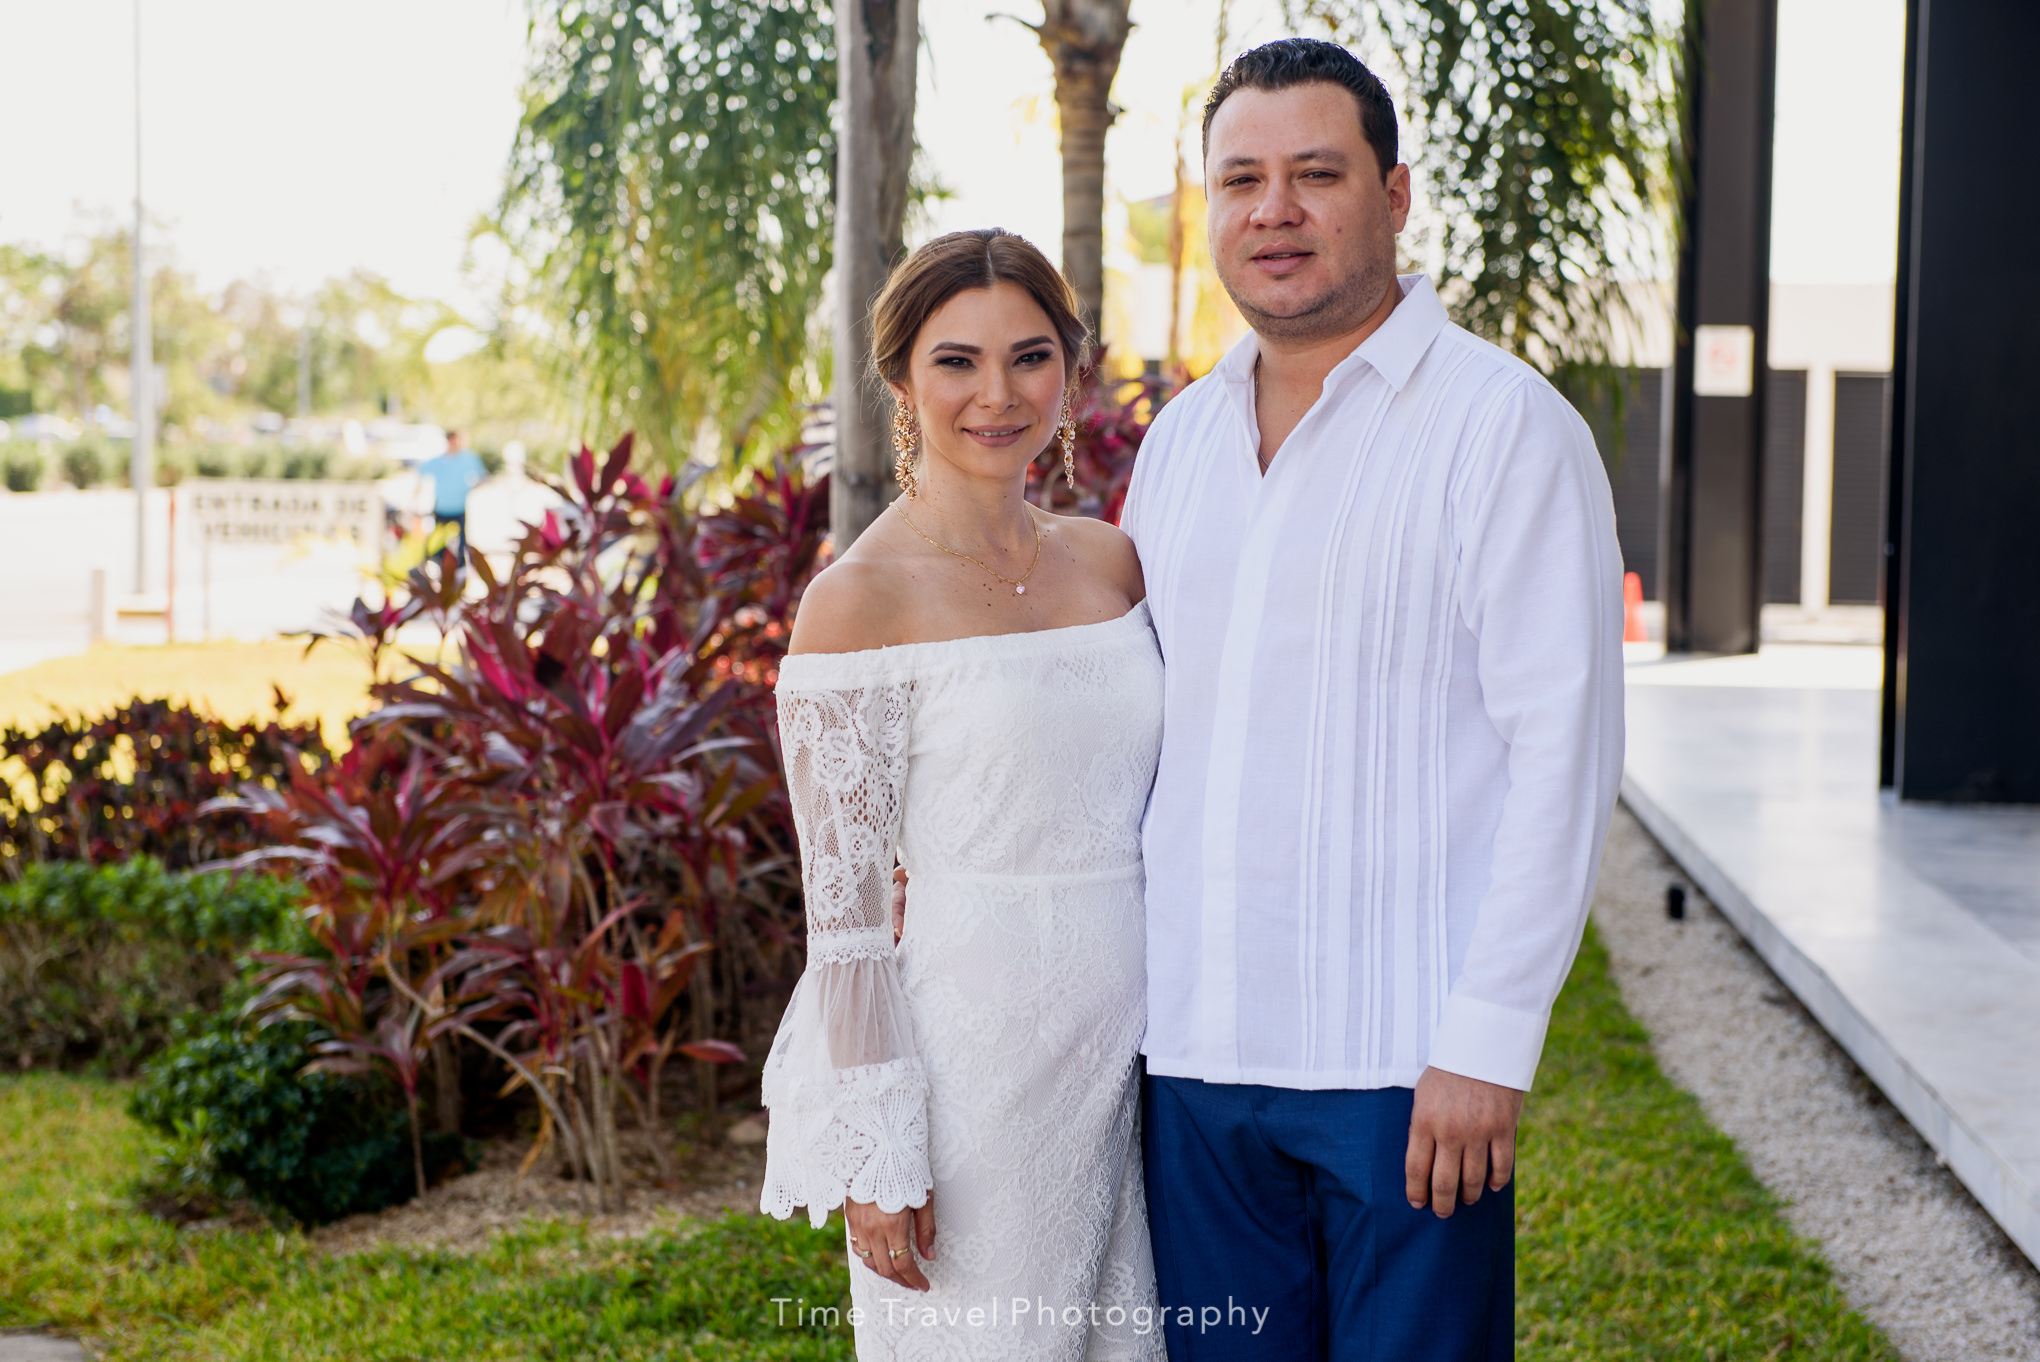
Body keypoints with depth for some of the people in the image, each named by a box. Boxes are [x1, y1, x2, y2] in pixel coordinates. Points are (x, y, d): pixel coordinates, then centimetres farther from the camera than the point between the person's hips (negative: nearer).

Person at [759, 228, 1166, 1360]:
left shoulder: (1109, 559, 7)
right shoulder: (859, 599, -10)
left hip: (1124, 1055, 6)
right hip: (966, 1055, -5)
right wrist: (877, 1156, -12)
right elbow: (843, 909, -10)